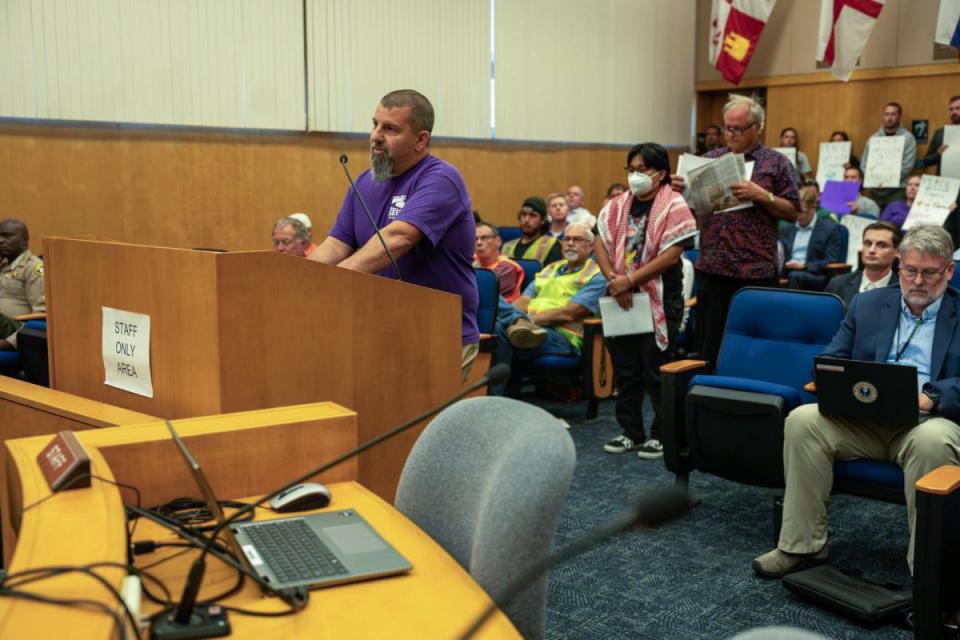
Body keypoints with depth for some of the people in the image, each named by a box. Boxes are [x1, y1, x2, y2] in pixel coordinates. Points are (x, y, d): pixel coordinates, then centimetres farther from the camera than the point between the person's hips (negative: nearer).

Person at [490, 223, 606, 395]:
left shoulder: (595, 277, 6)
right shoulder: (550, 269, 29)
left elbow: (568, 313, -9)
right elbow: (523, 301, 18)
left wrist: (530, 319, -16)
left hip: (563, 339, -6)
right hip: (533, 327, 6)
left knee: (500, 329, -35)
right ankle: (521, 324, -49)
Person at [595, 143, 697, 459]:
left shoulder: (674, 207, -8)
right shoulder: (617, 206, 9)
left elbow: (671, 255, -16)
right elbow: (600, 243, 4)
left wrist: (629, 281, -19)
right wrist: (613, 278, -13)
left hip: (658, 301, -5)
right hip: (621, 300, 6)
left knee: (656, 371, 2)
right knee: (625, 370, 12)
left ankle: (663, 434, 14)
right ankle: (631, 431, 23)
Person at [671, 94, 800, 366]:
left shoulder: (776, 164, 3)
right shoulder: (711, 159, 13)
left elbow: (792, 212, -1)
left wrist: (762, 195, -15)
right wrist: (681, 188, -4)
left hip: (756, 272, -3)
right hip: (712, 268, 3)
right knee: (708, 345, 9)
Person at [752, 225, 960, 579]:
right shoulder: (868, 304, 17)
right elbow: (829, 362, 14)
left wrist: (930, 397, -22)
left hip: (930, 420, -3)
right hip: (864, 420, 3)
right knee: (802, 419, -23)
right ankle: (801, 547, -15)